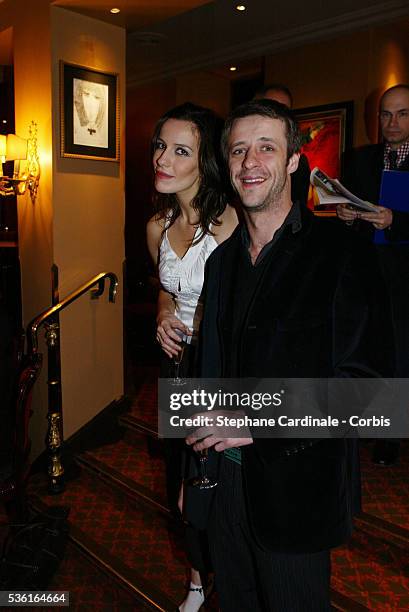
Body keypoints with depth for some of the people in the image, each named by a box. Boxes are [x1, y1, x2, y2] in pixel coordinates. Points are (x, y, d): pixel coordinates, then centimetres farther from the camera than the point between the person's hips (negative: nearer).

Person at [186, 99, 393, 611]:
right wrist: (199, 456, 7)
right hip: (225, 475, 5)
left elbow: (364, 378, -18)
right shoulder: (222, 257, 5)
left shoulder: (340, 253, -14)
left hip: (297, 487, -5)